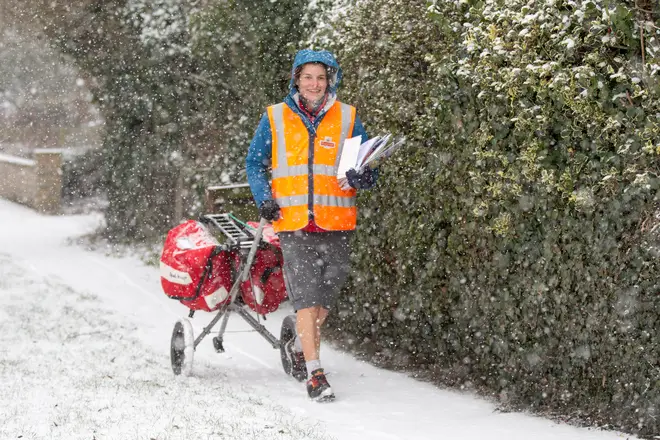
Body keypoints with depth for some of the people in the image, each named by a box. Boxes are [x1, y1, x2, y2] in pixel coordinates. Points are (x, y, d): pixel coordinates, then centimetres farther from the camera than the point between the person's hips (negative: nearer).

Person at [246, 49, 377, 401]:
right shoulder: (275, 118, 7)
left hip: (336, 226, 2)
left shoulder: (347, 118, 8)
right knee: (306, 295, -10)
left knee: (326, 296, 10)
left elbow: (368, 168, 11)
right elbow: (254, 163, 16)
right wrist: (264, 198, 0)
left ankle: (300, 346, 37)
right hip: (293, 225, -2)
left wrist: (363, 178, -12)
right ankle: (315, 374, -10)